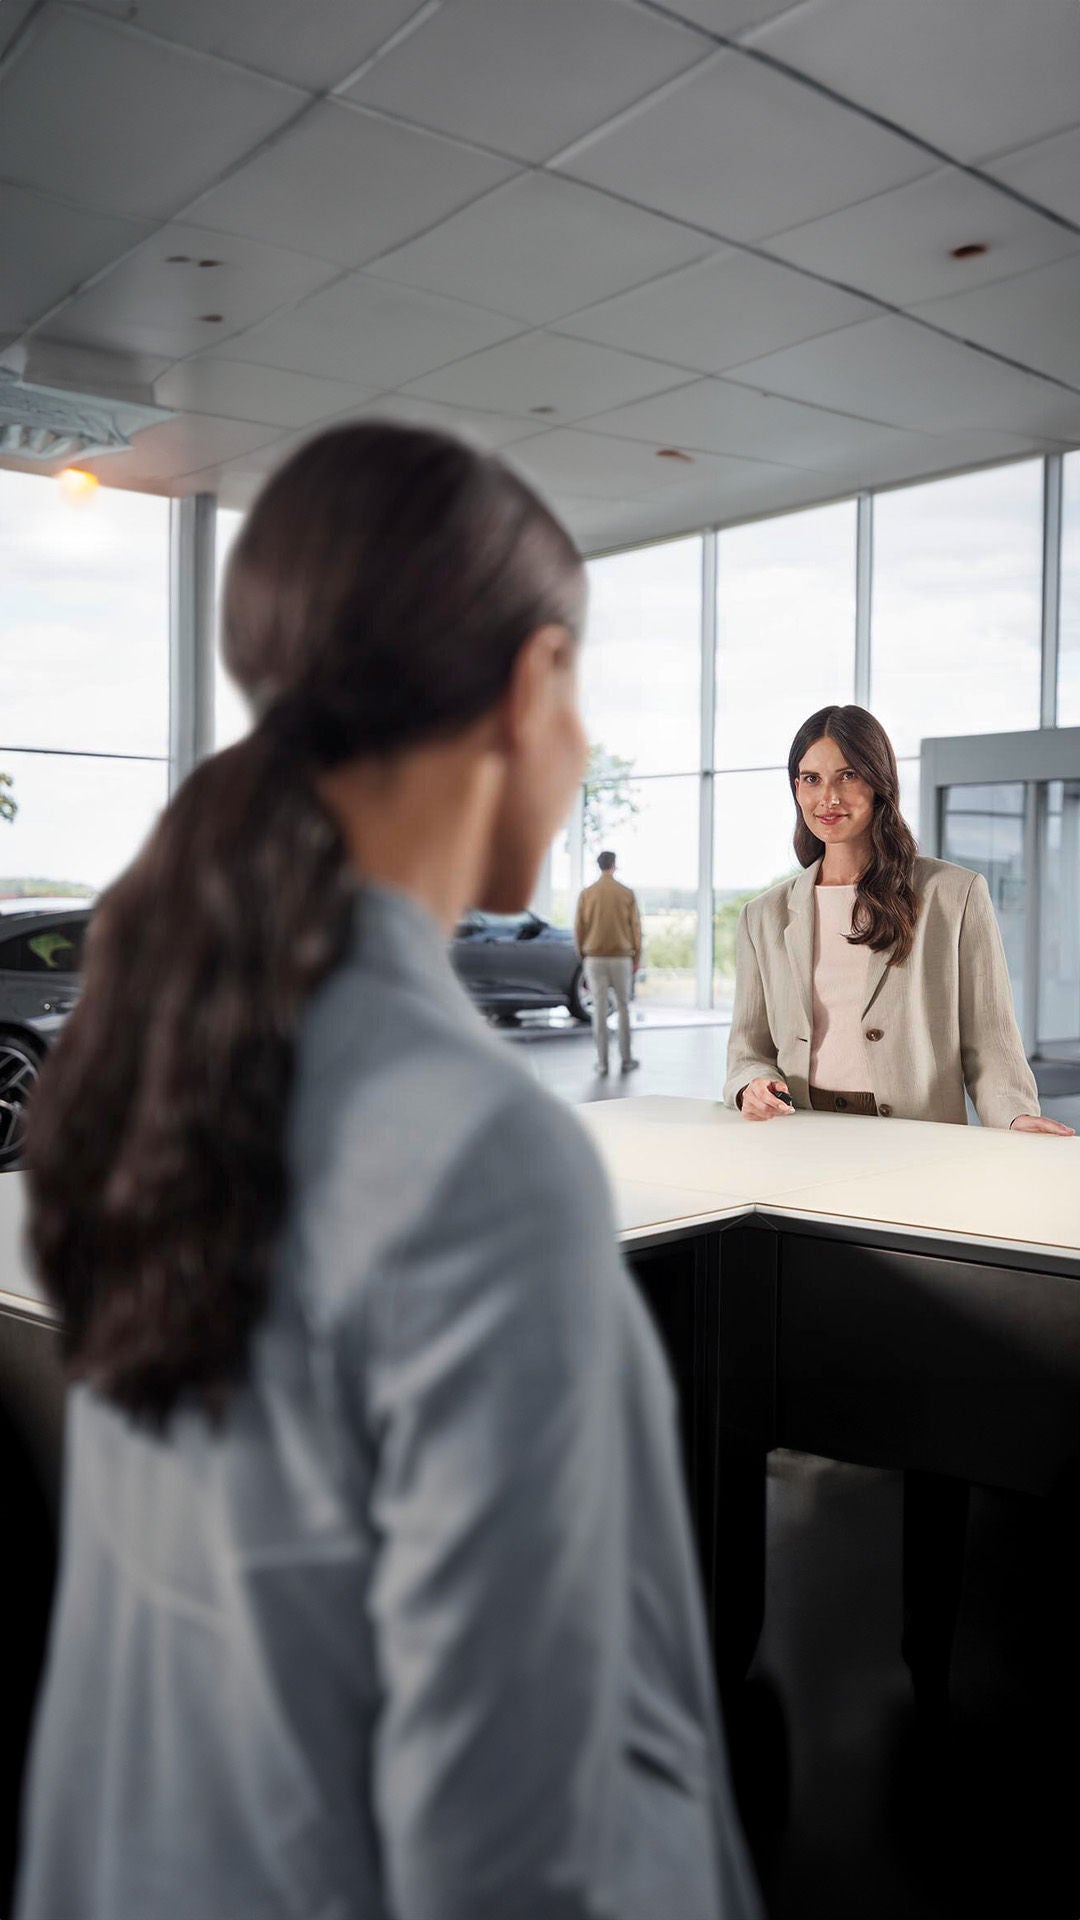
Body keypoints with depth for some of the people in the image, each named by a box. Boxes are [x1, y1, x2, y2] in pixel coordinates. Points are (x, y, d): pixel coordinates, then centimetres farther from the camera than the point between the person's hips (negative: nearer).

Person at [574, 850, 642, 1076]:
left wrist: (582, 955, 14)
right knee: (623, 1009, 8)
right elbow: (635, 928, -1)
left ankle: (602, 1062, 3)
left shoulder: (586, 894, -2)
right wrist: (637, 958, 8)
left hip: (594, 959, 0)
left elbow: (579, 929, 0)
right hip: (621, 958, 0)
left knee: (599, 1009, 2)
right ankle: (626, 1059, 11)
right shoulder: (626, 894, -3)